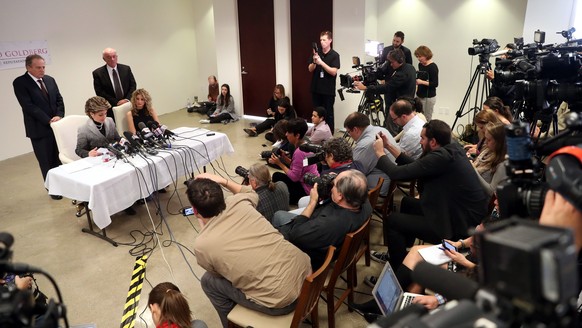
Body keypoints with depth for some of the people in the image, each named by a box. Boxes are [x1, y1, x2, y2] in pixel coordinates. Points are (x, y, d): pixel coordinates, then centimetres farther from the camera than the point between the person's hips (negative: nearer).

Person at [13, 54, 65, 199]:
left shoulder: (50, 80, 10)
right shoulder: (20, 82, -7)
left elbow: (59, 100, 9)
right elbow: (29, 106, -14)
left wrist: (59, 116, -9)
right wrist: (49, 121, -19)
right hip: (39, 128, -4)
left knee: (60, 158, 10)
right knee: (46, 161, 5)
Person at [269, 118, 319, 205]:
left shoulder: (299, 152, -24)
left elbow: (294, 177, -23)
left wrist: (279, 163, -15)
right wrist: (284, 157, -1)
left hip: (307, 190, -9)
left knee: (277, 176, -5)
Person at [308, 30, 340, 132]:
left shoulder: (334, 55, -5)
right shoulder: (316, 53, 6)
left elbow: (333, 72, -14)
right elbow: (310, 69, 4)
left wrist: (321, 62, -23)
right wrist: (314, 62, -16)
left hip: (328, 90, -4)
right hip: (316, 89, 4)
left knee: (328, 114, 1)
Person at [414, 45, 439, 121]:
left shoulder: (433, 67, -14)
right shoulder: (420, 65, 9)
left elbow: (435, 84, -16)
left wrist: (422, 82, -23)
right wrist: (416, 81, 6)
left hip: (429, 97, -7)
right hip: (419, 95, 7)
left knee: (427, 119, -4)